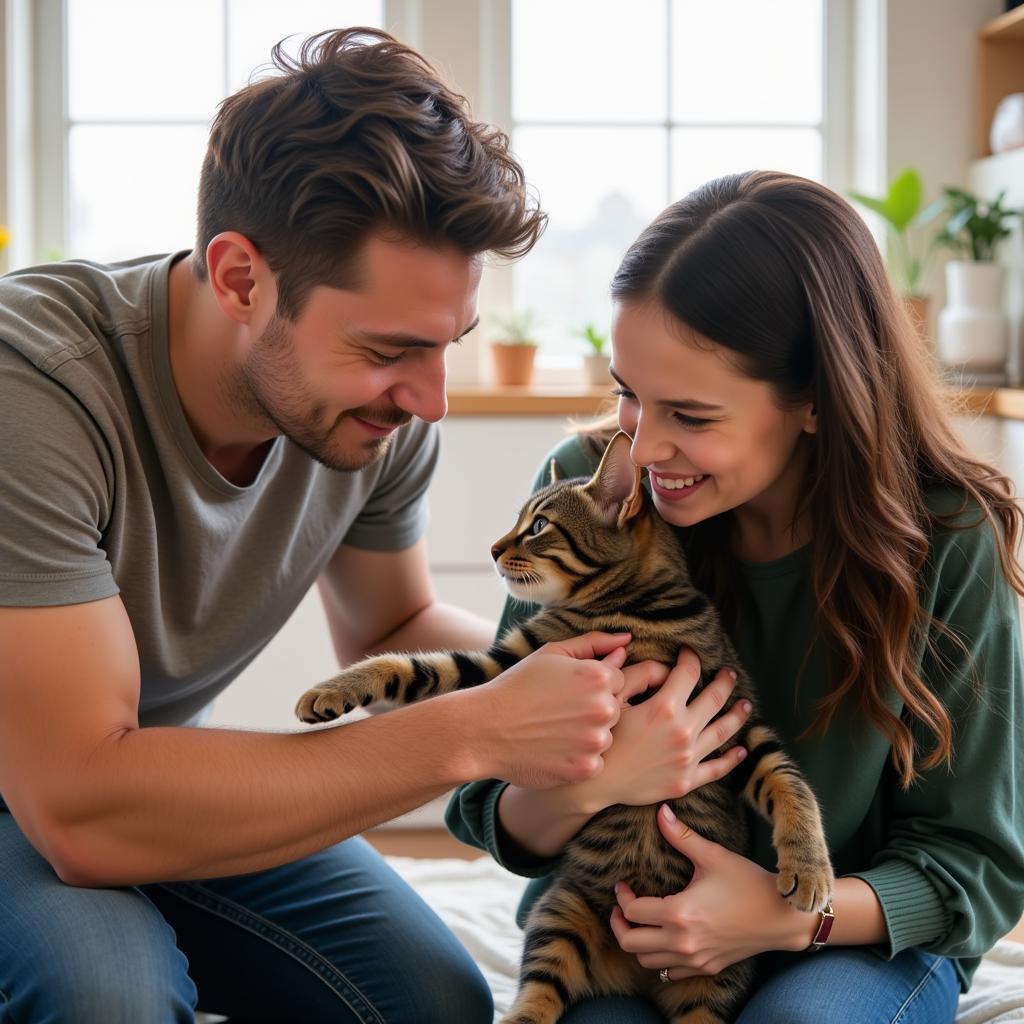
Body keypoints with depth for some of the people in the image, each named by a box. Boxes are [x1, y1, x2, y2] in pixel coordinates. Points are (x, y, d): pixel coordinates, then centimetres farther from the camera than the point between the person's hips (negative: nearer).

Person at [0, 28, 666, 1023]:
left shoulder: (380, 405, -15)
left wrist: (564, 670, -16)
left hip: (162, 774, 6)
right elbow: (83, 815, -37)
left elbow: (388, 629, 6)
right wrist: (471, 734, -36)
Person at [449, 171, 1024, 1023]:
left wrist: (797, 915, -25)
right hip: (621, 926, 1)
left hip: (856, 941, 0)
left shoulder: (948, 543, -17)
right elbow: (501, 824, -6)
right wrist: (582, 787, -29)